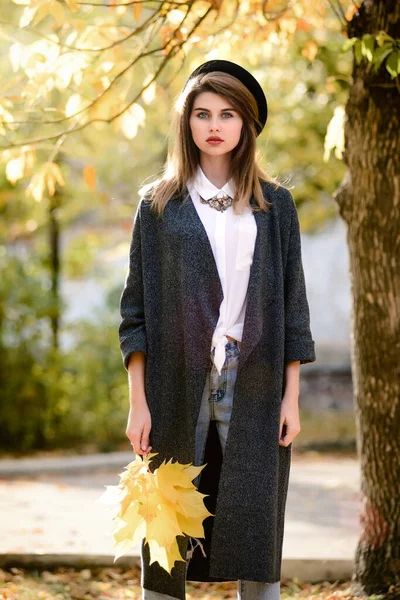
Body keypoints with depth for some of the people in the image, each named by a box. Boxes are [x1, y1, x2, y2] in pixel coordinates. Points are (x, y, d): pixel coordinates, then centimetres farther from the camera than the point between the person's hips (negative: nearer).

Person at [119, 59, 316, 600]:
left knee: (255, 533, -2)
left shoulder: (275, 205, 8)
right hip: (178, 387, 0)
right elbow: (137, 306, 3)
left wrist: (291, 397, 0)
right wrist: (138, 403, -4)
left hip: (253, 391, 0)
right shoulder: (159, 205, 6)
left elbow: (292, 303, 7)